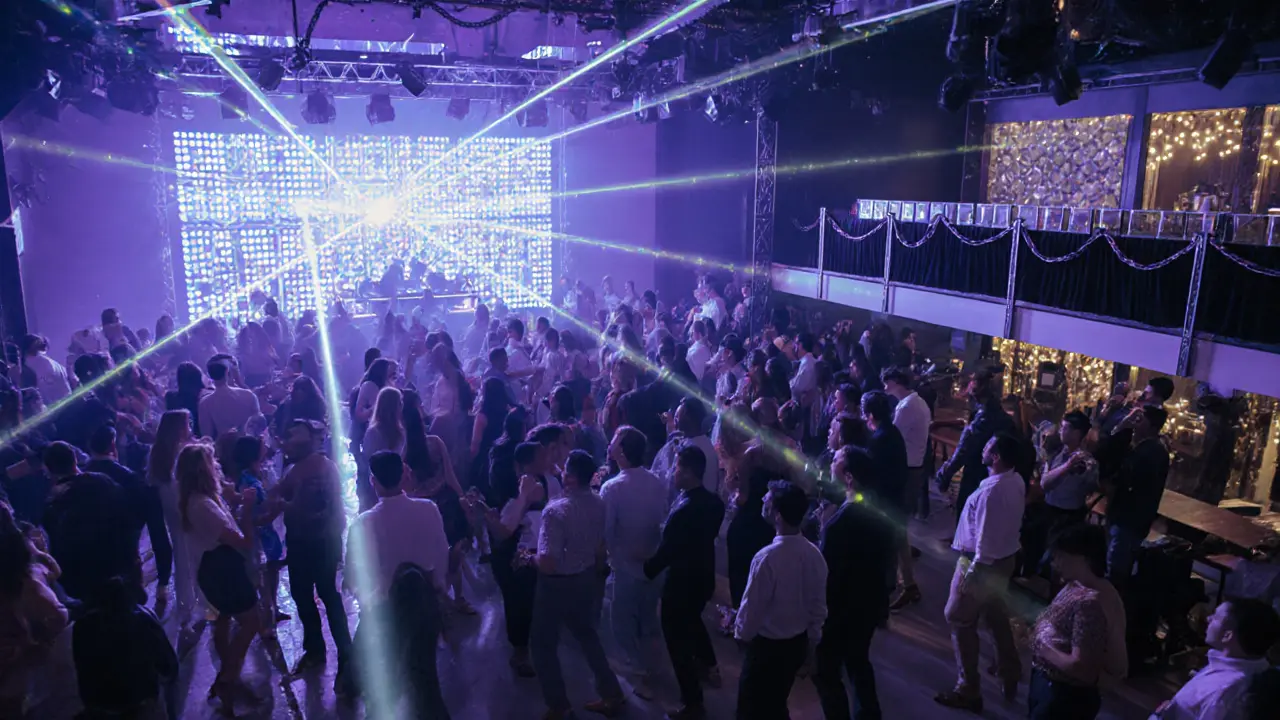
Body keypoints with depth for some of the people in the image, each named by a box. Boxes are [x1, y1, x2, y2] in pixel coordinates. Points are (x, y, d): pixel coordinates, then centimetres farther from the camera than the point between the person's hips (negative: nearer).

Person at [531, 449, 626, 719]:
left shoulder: (556, 510, -29)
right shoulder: (599, 504, -7)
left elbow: (547, 564, -31)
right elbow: (601, 550, 6)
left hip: (558, 584, -7)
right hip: (586, 579, 7)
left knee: (543, 643, 16)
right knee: (586, 634, 28)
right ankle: (611, 695, 34)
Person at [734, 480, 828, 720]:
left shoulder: (767, 557, -29)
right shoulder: (815, 554, -8)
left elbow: (752, 606, -18)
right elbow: (819, 606, 1)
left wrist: (741, 634, 2)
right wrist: (811, 641, 16)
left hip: (767, 645, -6)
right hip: (798, 643, 6)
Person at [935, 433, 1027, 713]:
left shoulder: (991, 490, -30)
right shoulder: (1017, 481, -3)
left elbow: (985, 539, -26)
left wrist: (971, 573, -17)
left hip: (984, 562, -9)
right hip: (1006, 557, 9)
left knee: (960, 621, 5)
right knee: (996, 615, 25)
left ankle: (969, 691, 15)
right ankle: (1010, 677, 40)